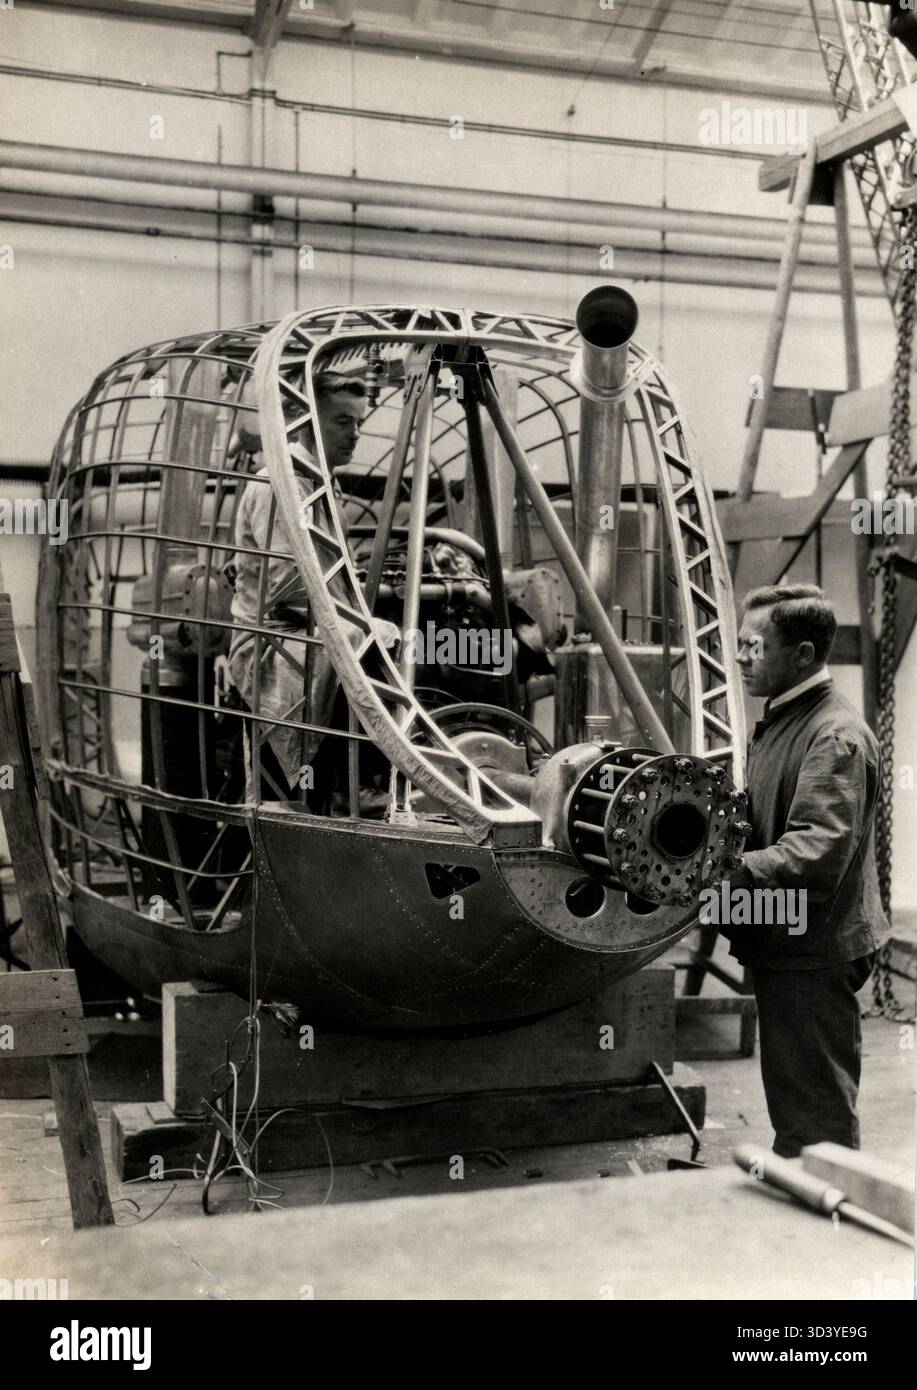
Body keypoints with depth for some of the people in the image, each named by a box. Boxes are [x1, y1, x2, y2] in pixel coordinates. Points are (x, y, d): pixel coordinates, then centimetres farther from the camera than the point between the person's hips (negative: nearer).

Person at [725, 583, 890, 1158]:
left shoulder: (837, 735, -19)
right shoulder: (781, 720, 14)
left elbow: (815, 855, -30)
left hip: (813, 958, -10)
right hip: (783, 946, 10)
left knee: (818, 1118, 0)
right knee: (791, 1105, 21)